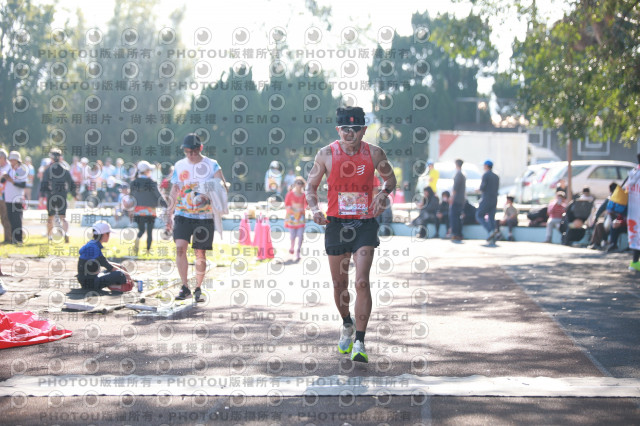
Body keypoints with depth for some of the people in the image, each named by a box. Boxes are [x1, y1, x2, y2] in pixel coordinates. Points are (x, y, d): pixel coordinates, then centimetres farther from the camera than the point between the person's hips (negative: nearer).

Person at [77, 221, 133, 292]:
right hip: (90, 283, -11)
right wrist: (125, 273, -8)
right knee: (119, 274, -25)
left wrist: (120, 266, 15)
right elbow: (108, 266, -17)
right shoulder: (93, 247, -19)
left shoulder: (92, 244, 11)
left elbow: (104, 262, 22)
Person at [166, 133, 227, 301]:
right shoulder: (179, 166, 9)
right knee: (180, 248, -14)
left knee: (200, 253, 3)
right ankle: (185, 288, -8)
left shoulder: (211, 165, -1)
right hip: (182, 215, 2)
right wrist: (169, 215, 12)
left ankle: (198, 288, 17)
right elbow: (174, 192, 15)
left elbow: (223, 187, -8)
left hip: (204, 216, -2)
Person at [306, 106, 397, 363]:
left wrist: (384, 193, -6)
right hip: (336, 224, 1)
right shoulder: (326, 154, -2)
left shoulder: (374, 154, -2)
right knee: (339, 284, 11)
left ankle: (359, 342, -12)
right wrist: (314, 209, -11)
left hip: (365, 225, -1)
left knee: (362, 282, -14)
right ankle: (347, 325, 40)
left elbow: (390, 178, 16)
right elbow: (311, 186, 7)